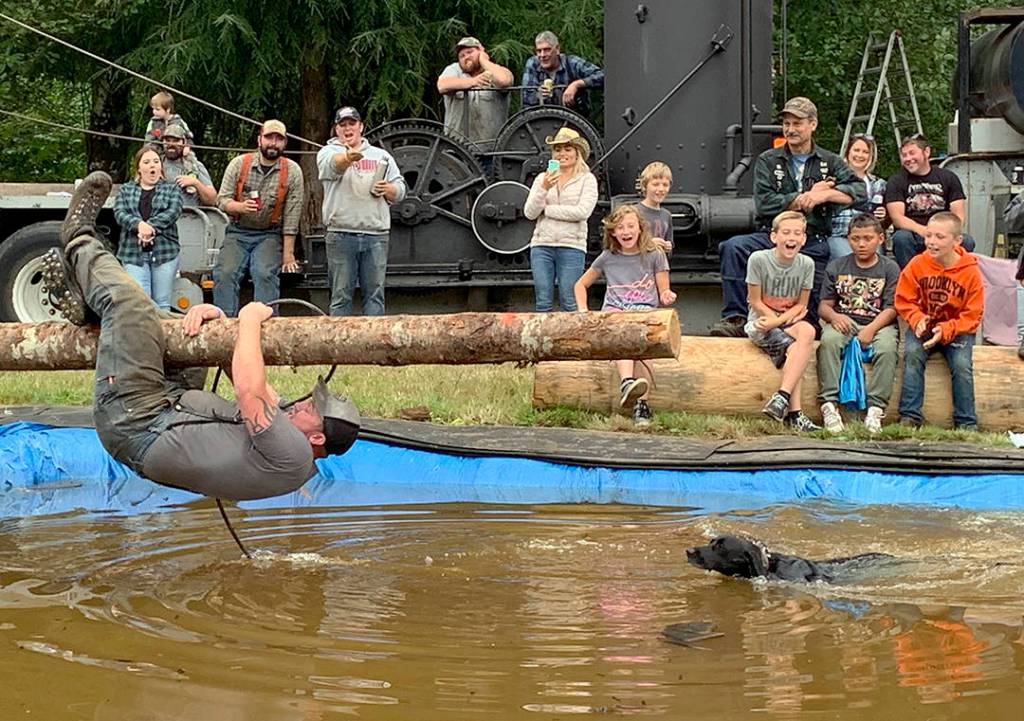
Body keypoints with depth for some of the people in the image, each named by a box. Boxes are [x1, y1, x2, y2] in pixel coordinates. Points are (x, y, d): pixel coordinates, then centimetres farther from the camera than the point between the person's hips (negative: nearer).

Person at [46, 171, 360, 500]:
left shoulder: (290, 455, -29)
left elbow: (249, 389, -39)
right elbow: (258, 389, 6)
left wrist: (250, 321, -23)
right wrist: (216, 317, -7)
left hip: (136, 427, -9)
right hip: (175, 409, 9)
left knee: (131, 303, -12)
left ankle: (80, 247, 18)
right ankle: (87, 291, 29)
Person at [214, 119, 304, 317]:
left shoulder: (292, 171, -3)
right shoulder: (239, 163, 0)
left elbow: (291, 215, -4)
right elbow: (222, 199, 1)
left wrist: (288, 254, -8)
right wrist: (240, 207, -23)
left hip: (269, 235, -1)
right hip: (237, 233, 1)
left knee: (265, 275, -27)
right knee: (225, 274, -23)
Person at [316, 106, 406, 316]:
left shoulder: (381, 155, 19)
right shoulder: (328, 152, 7)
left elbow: (400, 189, 19)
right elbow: (333, 164, -17)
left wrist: (389, 189, -5)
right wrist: (348, 157, -40)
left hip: (376, 235, 3)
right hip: (341, 235, -2)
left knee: (375, 294, 1)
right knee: (341, 295, -2)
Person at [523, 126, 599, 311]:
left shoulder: (587, 179, 3)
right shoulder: (542, 178, 12)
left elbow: (582, 212, -10)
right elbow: (529, 213, 4)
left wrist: (546, 209, -3)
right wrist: (544, 189, -13)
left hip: (572, 246, -3)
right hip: (541, 245, 3)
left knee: (570, 303, -5)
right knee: (543, 303, 2)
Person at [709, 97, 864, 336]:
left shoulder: (830, 162, 14)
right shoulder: (768, 161, 11)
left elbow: (859, 190, -1)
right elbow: (763, 204, -4)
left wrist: (824, 195, -16)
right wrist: (808, 196, -6)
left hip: (813, 243, 0)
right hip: (772, 236, 0)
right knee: (733, 247, -29)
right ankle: (735, 318, -26)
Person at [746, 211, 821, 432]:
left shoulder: (806, 264, -3)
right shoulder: (759, 259, -12)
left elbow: (801, 305, 1)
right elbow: (755, 301, -8)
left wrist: (778, 321, -16)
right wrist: (790, 316, -13)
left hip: (789, 322, 3)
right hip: (760, 322, -3)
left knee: (807, 331, -31)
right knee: (794, 349, -30)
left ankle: (782, 397, -35)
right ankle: (794, 412, -32)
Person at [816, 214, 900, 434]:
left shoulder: (890, 268, 7)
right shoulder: (837, 267, 12)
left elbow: (891, 308, -2)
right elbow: (824, 305, 7)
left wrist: (871, 329, -20)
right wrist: (834, 316, -17)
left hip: (879, 324, -1)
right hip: (843, 322, 1)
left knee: (887, 348, -35)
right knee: (828, 340, -33)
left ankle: (875, 408, -34)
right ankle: (830, 404, -35)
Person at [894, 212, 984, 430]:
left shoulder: (971, 272, -11)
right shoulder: (917, 265, -7)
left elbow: (972, 316, -8)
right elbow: (904, 300, 0)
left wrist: (946, 330, -23)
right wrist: (917, 319, -21)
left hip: (956, 330, -1)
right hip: (923, 327, 1)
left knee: (962, 364, -25)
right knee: (912, 353, -28)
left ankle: (967, 424, -11)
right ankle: (910, 417, -24)